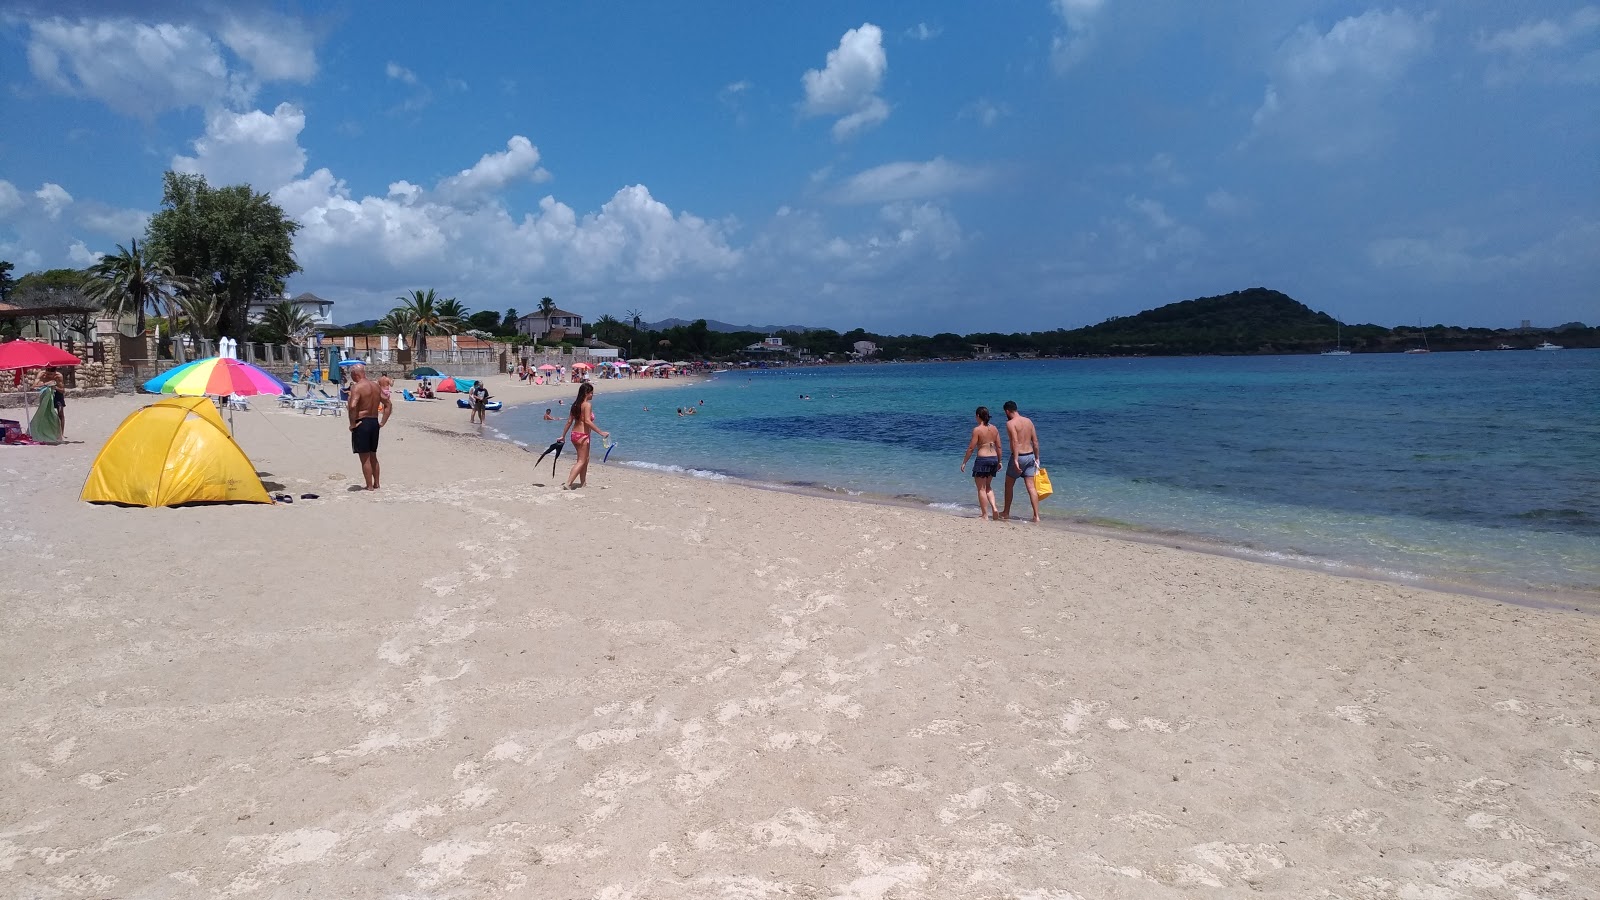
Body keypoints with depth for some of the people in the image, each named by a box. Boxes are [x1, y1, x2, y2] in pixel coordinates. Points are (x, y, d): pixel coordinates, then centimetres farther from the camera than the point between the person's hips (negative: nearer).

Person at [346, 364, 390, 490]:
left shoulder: (357, 387, -14)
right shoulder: (376, 386, 9)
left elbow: (352, 406, -29)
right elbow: (388, 404, 14)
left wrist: (352, 424, -19)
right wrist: (382, 422, 13)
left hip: (362, 423, -7)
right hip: (374, 423, 8)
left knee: (365, 458, 1)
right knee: (373, 456, 19)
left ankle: (369, 486, 5)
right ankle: (376, 484, 26)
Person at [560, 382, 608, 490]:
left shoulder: (575, 404, 11)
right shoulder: (587, 404, -14)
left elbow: (569, 421, 13)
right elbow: (587, 421, -24)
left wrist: (563, 436, 19)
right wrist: (601, 432, -24)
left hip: (574, 434, 9)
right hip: (583, 435, -8)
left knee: (585, 459, 21)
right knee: (581, 461, -2)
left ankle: (583, 483, 27)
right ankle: (568, 484, -11)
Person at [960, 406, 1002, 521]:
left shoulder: (977, 429, -11)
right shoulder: (994, 429, 6)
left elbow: (971, 448, -10)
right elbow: (999, 447, 10)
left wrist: (964, 462, -2)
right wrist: (999, 461, 20)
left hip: (982, 459, -6)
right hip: (994, 459, 6)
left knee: (981, 488, 4)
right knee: (988, 486, 23)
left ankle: (985, 515, 6)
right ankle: (994, 507, 6)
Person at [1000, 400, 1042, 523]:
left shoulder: (1010, 423, -11)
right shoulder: (1028, 421, 10)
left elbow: (1015, 442, -22)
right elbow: (1035, 441, 11)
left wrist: (1015, 460, -25)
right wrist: (1037, 458, 17)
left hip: (1019, 456, -6)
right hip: (1030, 456, 6)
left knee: (1009, 485, 13)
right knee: (1031, 487, 4)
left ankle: (1006, 513, 23)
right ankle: (1036, 516, -1)